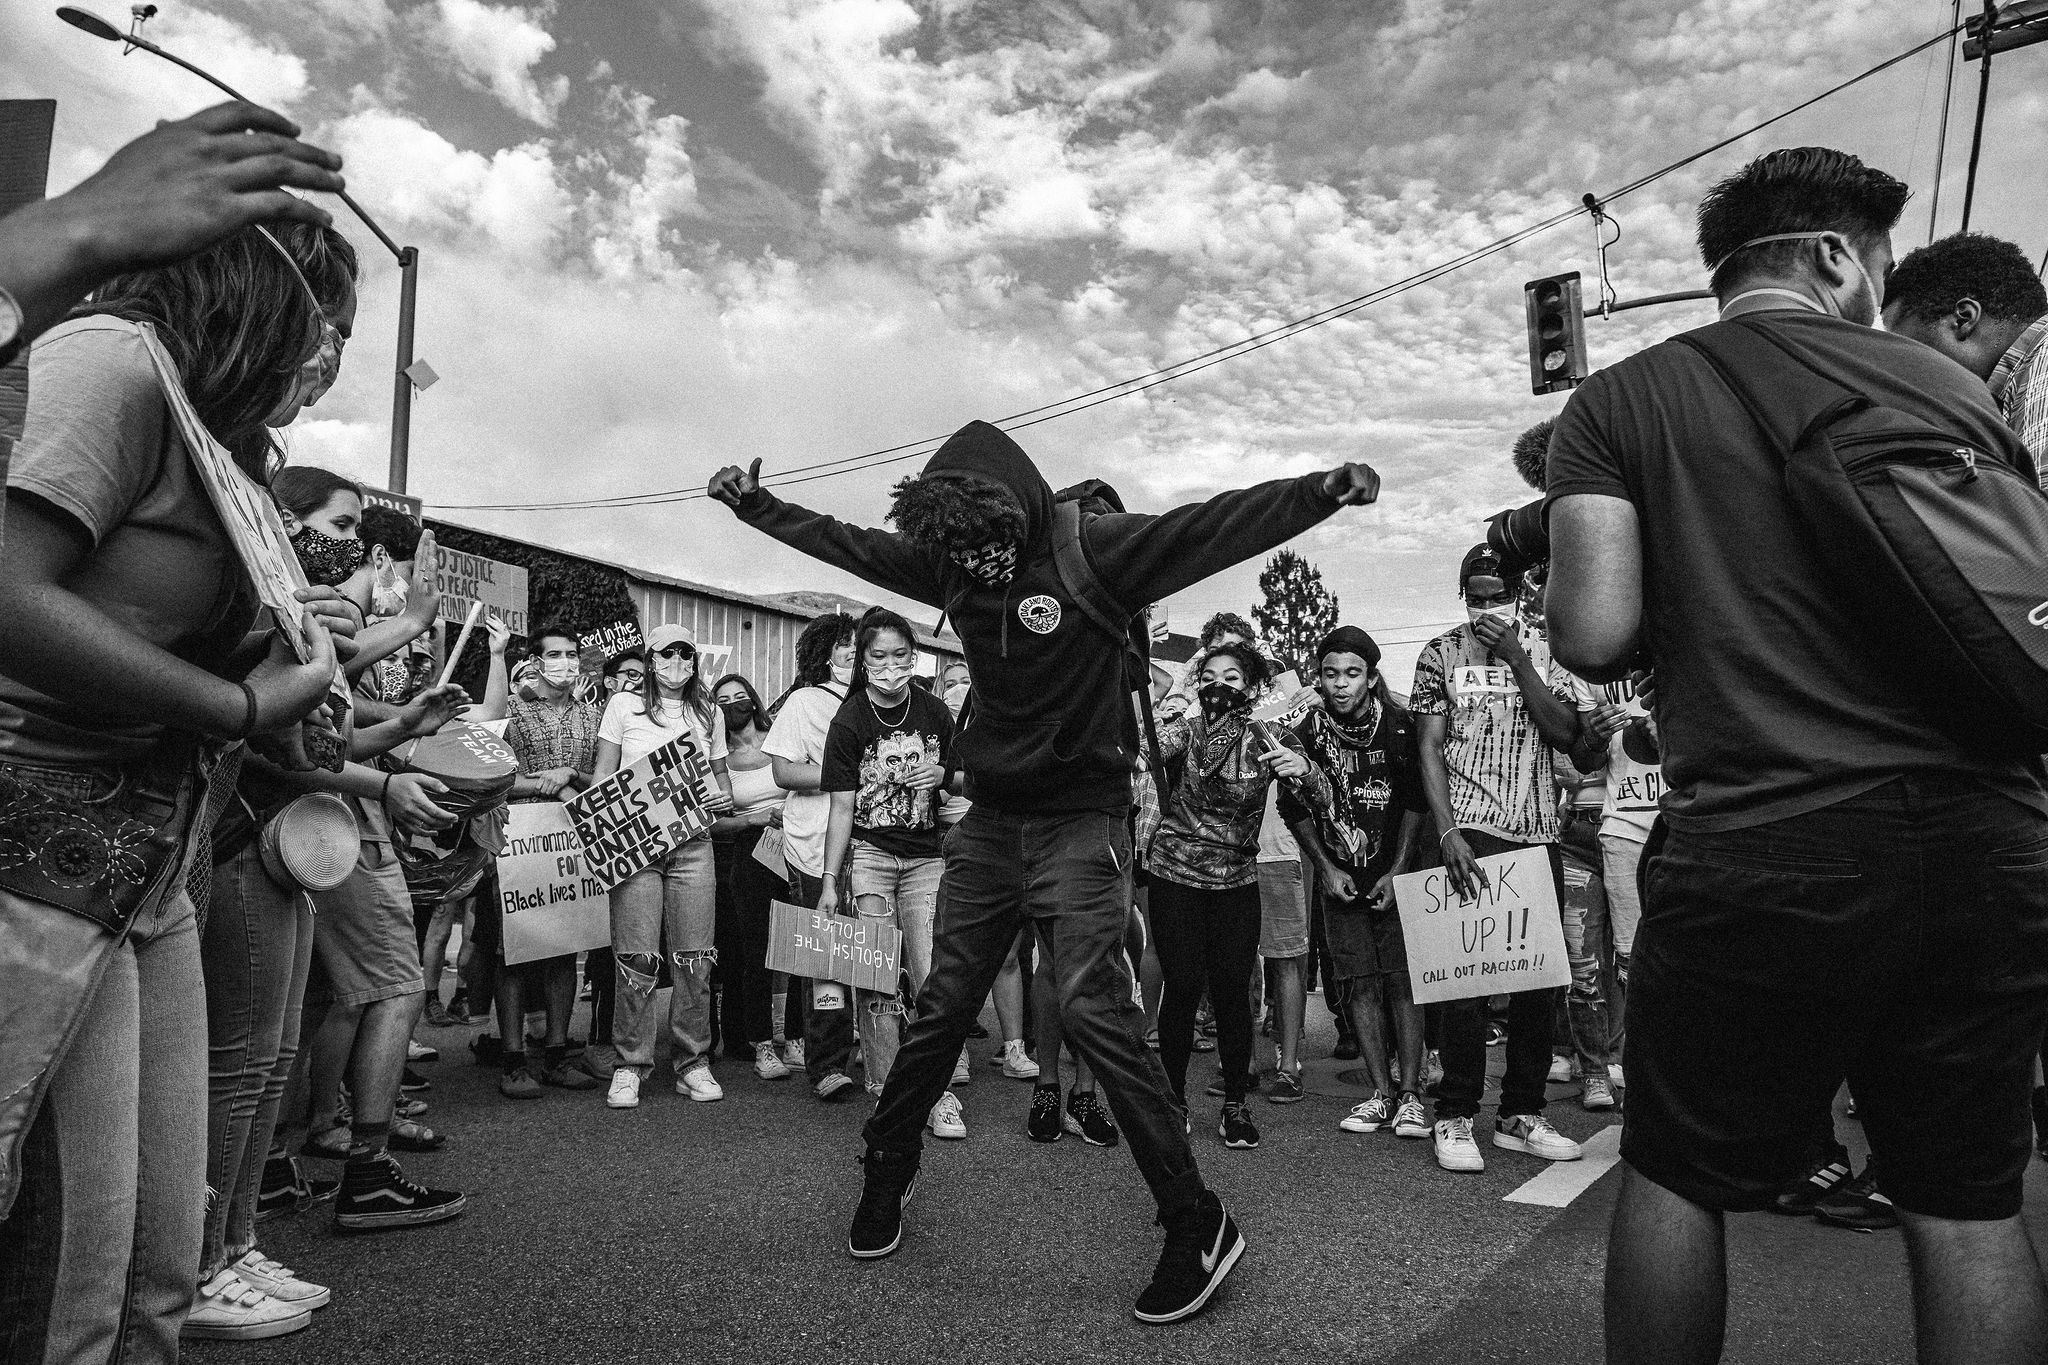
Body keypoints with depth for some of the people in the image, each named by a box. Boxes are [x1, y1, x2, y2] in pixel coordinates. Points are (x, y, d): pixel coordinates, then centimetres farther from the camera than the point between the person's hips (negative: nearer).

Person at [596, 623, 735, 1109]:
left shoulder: (709, 714, 15)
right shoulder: (623, 706, 8)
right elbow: (602, 775, 7)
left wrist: (724, 797, -1)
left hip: (693, 843, 2)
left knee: (694, 957, -1)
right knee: (638, 959, -6)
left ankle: (693, 1063, 10)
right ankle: (630, 1065, 7)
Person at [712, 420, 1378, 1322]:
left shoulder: (1097, 554, -12)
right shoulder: (949, 562, 3)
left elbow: (1220, 525, -22)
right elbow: (845, 542, 17)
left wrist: (1325, 490, -35)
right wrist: (755, 505, 24)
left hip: (1081, 820, -5)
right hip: (990, 822, 5)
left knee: (1090, 1008, -14)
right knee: (942, 1006, 10)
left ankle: (1198, 1225, -3)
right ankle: (886, 1171, 31)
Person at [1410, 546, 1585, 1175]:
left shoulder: (1540, 653, 12)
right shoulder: (1441, 653, 5)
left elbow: (1565, 733, -1)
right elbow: (1429, 747, -1)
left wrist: (1516, 658, -8)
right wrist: (1448, 833, -12)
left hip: (1538, 836, 3)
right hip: (1471, 833, -3)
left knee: (1541, 974, 5)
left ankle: (1521, 1114, 18)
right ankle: (1455, 1117, 6)